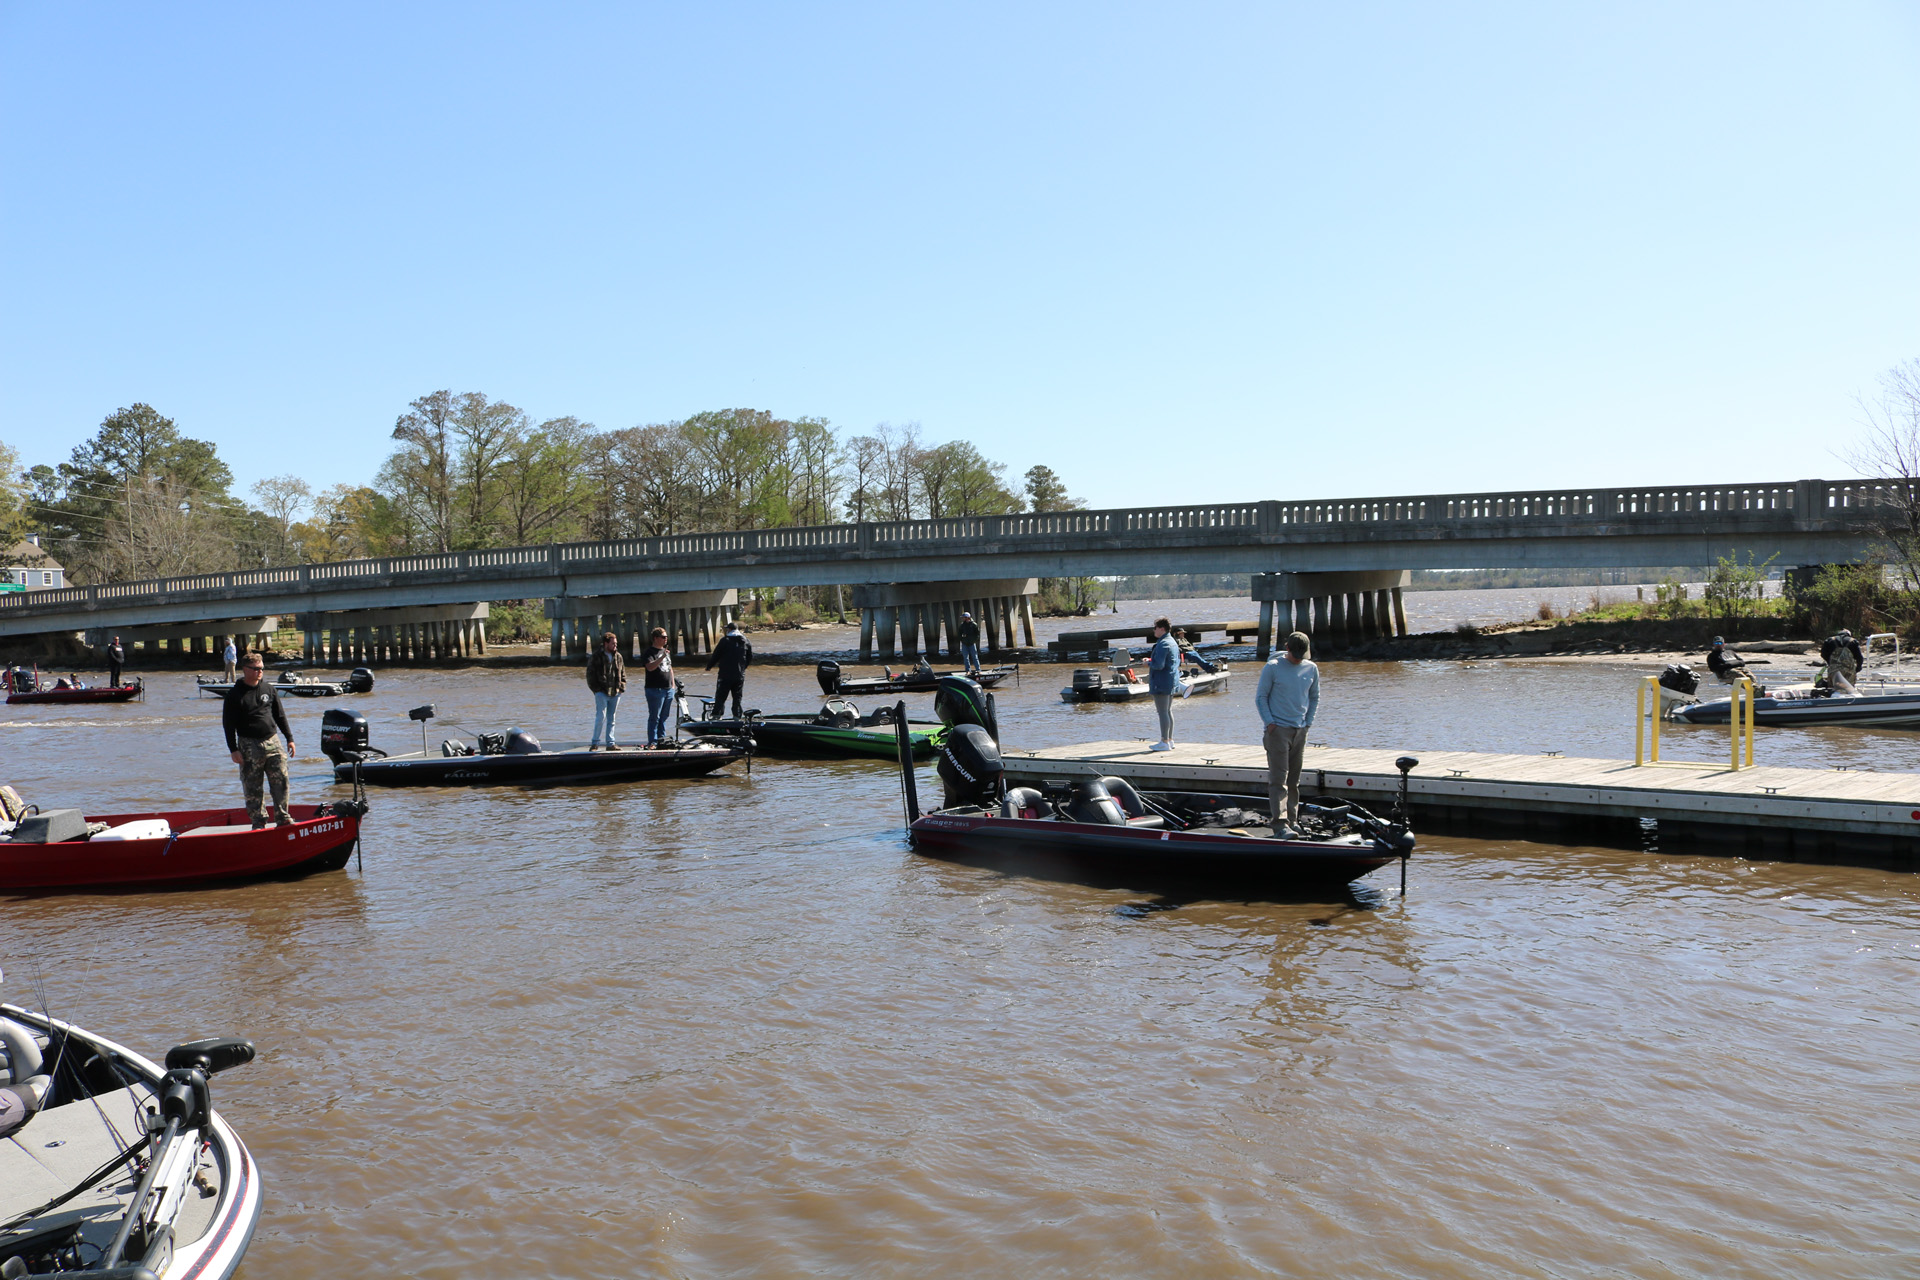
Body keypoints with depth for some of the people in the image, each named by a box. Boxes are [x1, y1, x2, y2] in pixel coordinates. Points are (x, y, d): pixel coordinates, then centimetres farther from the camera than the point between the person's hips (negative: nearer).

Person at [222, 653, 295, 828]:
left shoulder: (269, 689, 9)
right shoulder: (235, 694, -3)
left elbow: (280, 716, 16)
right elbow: (228, 723, -4)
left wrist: (289, 738, 12)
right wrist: (233, 749, -9)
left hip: (272, 742, 3)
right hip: (248, 745, -3)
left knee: (281, 780, -1)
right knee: (252, 786, 2)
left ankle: (282, 817, 8)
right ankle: (258, 821, 11)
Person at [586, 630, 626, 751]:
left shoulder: (618, 657, 12)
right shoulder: (596, 656, -3)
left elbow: (623, 673, 19)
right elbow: (590, 674, -3)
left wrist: (621, 688, 7)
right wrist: (596, 688, -9)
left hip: (615, 693, 5)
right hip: (602, 692, -5)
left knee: (611, 719, 9)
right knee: (601, 717, -10)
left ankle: (610, 743, 14)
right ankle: (595, 743, 0)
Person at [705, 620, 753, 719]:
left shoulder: (725, 640, -8)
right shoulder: (746, 641, 6)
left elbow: (716, 655, -5)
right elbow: (750, 658, 13)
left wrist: (709, 666, 10)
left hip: (726, 675, -4)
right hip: (740, 676, 4)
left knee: (720, 697, 1)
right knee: (737, 698, 10)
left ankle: (716, 716, -3)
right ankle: (737, 716, 7)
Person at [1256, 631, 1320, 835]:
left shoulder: (1311, 669, 7)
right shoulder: (1272, 667, -6)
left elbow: (1314, 697, 19)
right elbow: (1261, 697, -2)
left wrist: (1308, 722, 8)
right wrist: (1269, 722, -10)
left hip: (1300, 730, 5)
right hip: (1278, 729, -5)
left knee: (1294, 780, 11)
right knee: (1278, 778, -10)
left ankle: (1292, 821, 19)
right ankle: (1280, 823, -15)